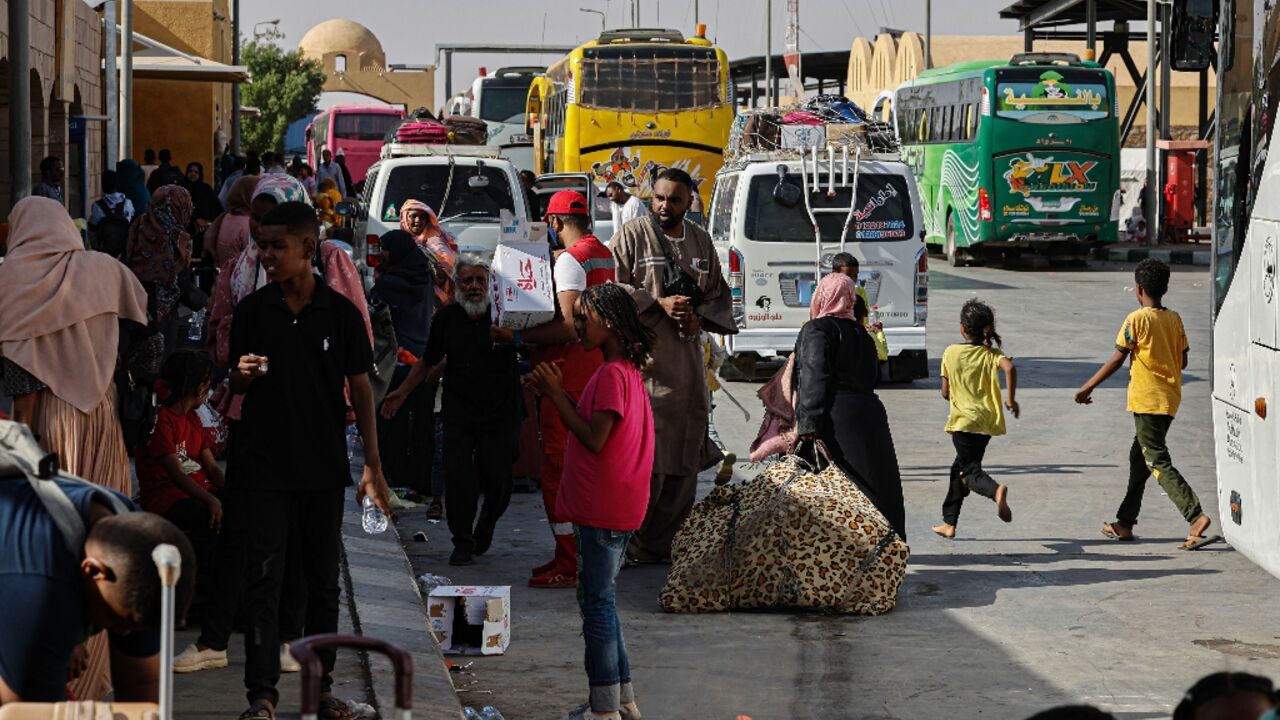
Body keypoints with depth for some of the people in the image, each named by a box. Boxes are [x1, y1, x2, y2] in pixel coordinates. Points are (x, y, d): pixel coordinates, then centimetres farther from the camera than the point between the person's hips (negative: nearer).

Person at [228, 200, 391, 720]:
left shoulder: (340, 312, -1)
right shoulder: (252, 311, 1)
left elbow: (360, 389, 4)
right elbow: (235, 386, 10)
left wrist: (372, 466, 1)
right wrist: (243, 376, -15)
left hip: (323, 464, 1)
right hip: (265, 463, -1)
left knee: (323, 580, 9)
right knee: (264, 579, -4)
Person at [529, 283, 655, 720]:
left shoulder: (611, 375, -18)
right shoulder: (625, 369, 14)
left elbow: (594, 440, -21)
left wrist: (557, 396, -14)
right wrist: (558, 394, 6)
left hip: (602, 510, -10)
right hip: (604, 507, 10)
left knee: (597, 602, -4)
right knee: (601, 600, 17)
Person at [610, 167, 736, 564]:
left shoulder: (701, 241, 13)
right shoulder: (631, 235, -2)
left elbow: (718, 294, 19)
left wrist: (700, 319, -2)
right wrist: (659, 303, -15)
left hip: (686, 362, 6)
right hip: (641, 359, -6)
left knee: (683, 461, 6)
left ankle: (654, 545, 16)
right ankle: (624, 543, 0)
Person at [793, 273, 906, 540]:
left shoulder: (816, 330, -4)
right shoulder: (861, 333, 19)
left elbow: (814, 379, -14)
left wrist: (807, 425, -19)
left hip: (837, 419, -7)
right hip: (870, 415, 8)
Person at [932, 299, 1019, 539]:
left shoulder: (950, 353, -1)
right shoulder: (992, 354, 1)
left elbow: (945, 392, 2)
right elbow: (1009, 367, -22)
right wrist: (1011, 399, -12)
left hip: (963, 421, -4)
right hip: (987, 421, 4)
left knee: (970, 470, -6)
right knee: (960, 467, 17)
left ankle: (996, 491, -40)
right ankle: (949, 523, 21)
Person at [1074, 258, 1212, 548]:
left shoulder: (1137, 319, -12)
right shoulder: (1174, 319, 7)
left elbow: (1117, 360, -11)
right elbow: (1182, 361, 11)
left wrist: (1088, 387, -1)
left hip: (1147, 401, -8)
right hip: (1170, 399, 8)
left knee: (1158, 463, -8)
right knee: (1139, 457, 17)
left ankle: (1196, 516, -21)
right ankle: (1125, 523, 23)